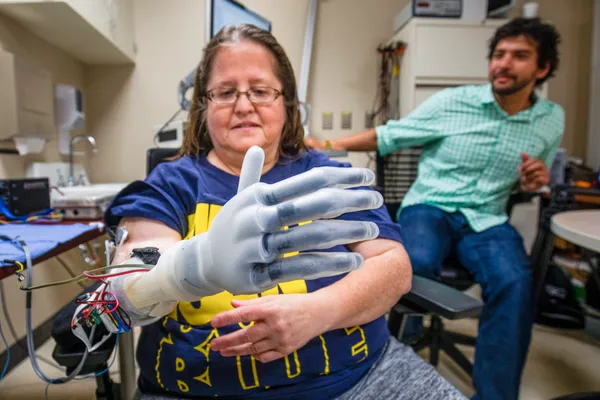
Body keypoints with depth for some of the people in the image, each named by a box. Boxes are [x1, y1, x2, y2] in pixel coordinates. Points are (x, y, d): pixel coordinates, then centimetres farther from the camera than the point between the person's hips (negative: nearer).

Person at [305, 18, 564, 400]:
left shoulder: (552, 119, 9)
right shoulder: (451, 102, -2)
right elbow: (390, 135, 2)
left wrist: (539, 181, -2)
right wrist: (331, 146, -6)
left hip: (486, 219, 3)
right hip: (428, 207, -2)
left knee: (516, 282, -29)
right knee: (418, 264, -35)